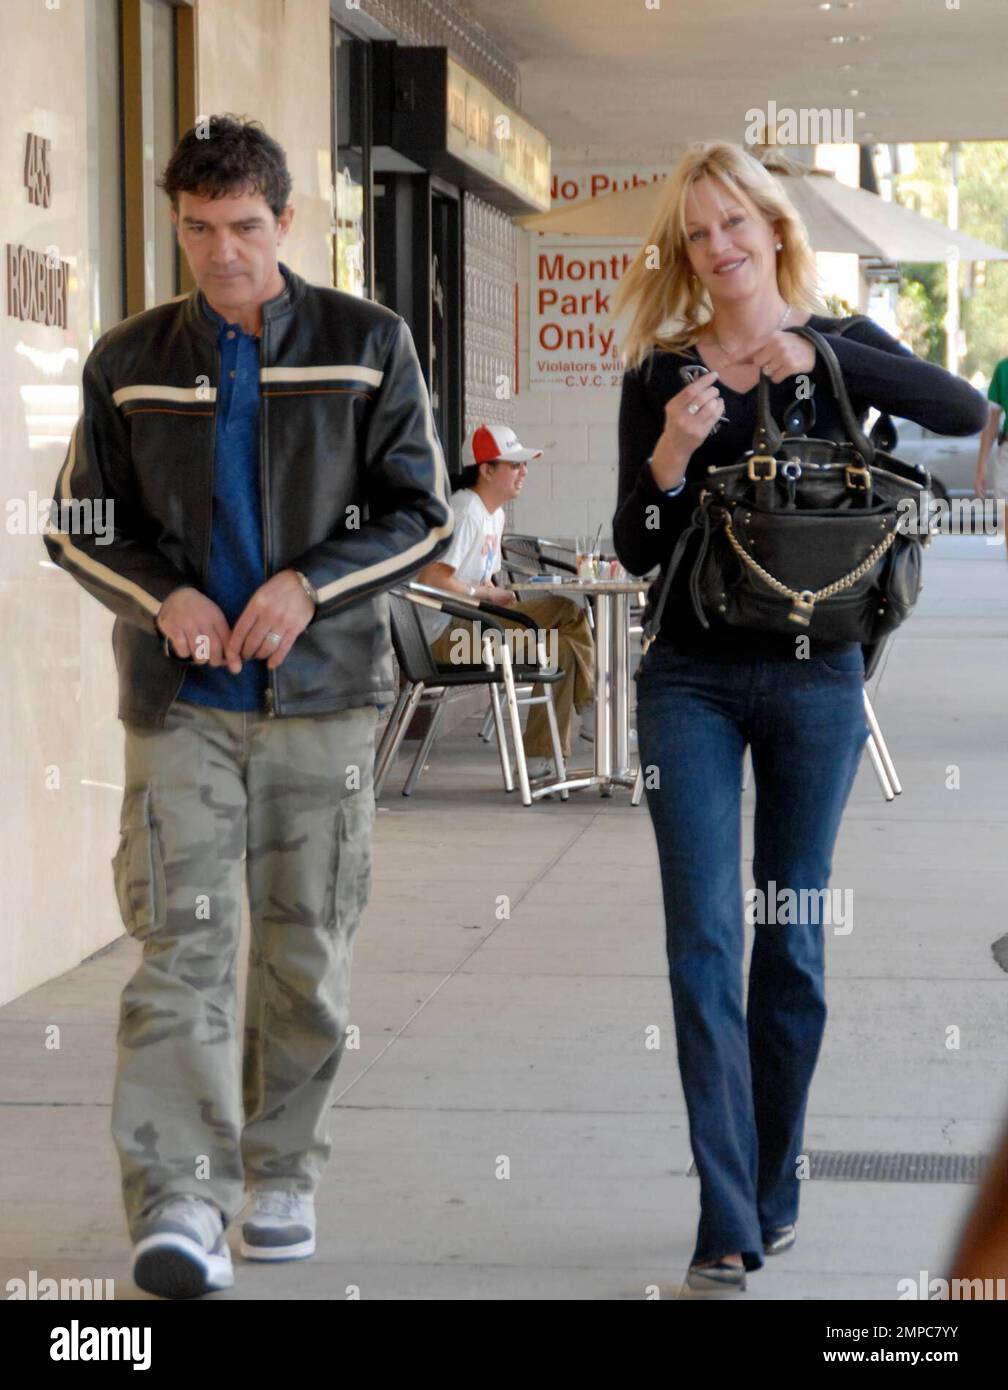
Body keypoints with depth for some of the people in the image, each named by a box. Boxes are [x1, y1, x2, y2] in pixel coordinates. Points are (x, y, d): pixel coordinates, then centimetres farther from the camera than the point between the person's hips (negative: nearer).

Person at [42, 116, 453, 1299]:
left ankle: (282, 1178, 22)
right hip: (179, 700, 0)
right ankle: (179, 1204, -16)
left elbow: (420, 513, 3)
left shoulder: (367, 346, 4)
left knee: (306, 951, 6)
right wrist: (163, 596, -9)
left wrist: (310, 584, -13)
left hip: (322, 690, 0)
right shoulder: (129, 361, 8)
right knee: (180, 944, -12)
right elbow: (78, 525, 10)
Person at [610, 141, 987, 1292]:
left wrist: (816, 356, -23)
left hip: (813, 678, 0)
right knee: (704, 945, -7)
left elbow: (964, 412, -15)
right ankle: (727, 1227, -8)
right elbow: (636, 552, 1)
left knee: (791, 945, 8)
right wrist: (669, 458, -17)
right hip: (692, 683, 0)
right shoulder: (660, 374, 4)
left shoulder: (837, 350, 3)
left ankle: (774, 1188, 23)